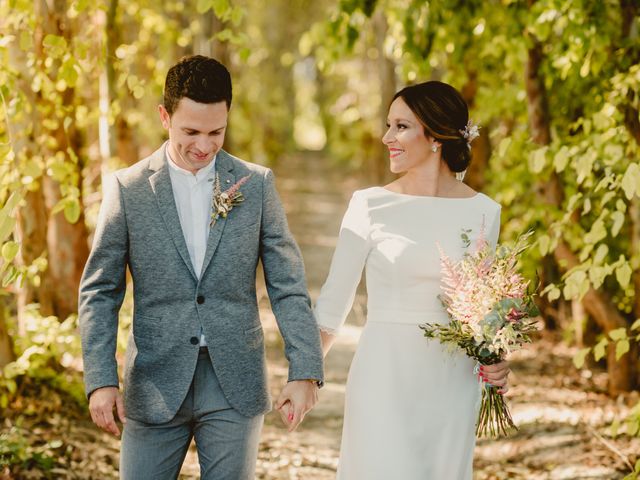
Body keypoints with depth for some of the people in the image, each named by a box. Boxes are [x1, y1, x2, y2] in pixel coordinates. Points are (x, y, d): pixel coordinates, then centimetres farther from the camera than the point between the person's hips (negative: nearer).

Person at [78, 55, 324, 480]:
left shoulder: (256, 185, 2)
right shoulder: (128, 188, 0)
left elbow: (288, 286, 2)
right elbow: (99, 291, 2)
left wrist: (305, 371, -7)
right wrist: (101, 380, -7)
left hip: (235, 385, 1)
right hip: (156, 385, 0)